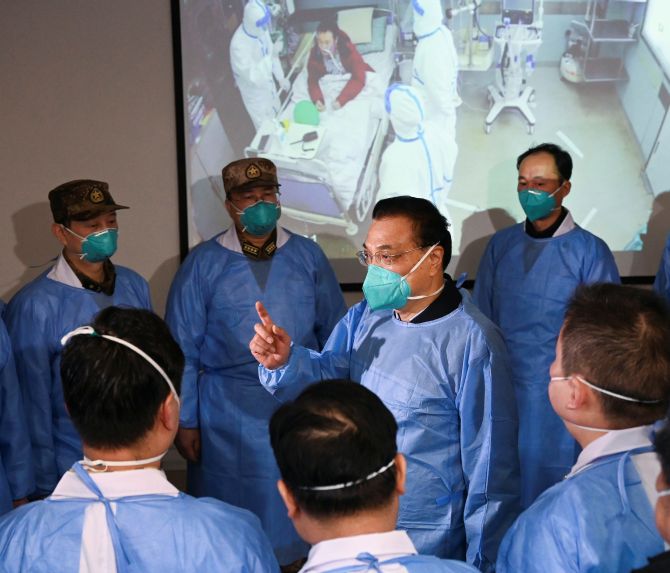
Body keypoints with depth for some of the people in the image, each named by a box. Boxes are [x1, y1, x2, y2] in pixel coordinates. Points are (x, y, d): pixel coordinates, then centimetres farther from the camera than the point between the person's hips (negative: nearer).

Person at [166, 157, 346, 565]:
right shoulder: (203, 264, -3)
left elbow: (334, 333, 6)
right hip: (230, 417, -2)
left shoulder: (308, 256, 2)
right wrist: (185, 422, -2)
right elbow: (183, 351, -1)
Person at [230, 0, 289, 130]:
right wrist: (272, 54, -42)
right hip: (254, 91, -7)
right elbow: (253, 76, -39)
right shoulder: (238, 45, -39)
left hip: (268, 83, 7)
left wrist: (281, 77, 0)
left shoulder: (261, 29, -16)